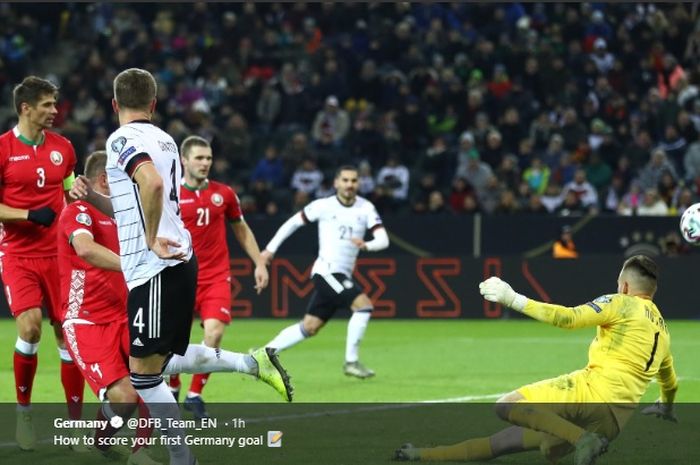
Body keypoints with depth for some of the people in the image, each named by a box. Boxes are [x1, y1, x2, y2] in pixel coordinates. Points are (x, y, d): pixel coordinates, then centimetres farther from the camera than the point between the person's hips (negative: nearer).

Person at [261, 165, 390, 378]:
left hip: (343, 276, 5)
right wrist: (271, 248, 8)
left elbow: (383, 239, -7)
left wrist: (366, 245, -29)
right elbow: (293, 223, 7)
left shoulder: (366, 208, 2)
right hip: (327, 271, -5)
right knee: (363, 305, -21)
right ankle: (351, 361, -12)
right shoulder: (324, 206, -5)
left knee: (309, 327, 8)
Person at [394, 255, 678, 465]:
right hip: (616, 421, 9)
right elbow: (669, 379, 44)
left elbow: (567, 318, -12)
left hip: (594, 390, -9)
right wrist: (667, 406, 66)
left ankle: (583, 439, -27)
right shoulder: (662, 329, 25)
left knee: (507, 406, -15)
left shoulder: (621, 303, 2)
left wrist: (513, 300, -10)